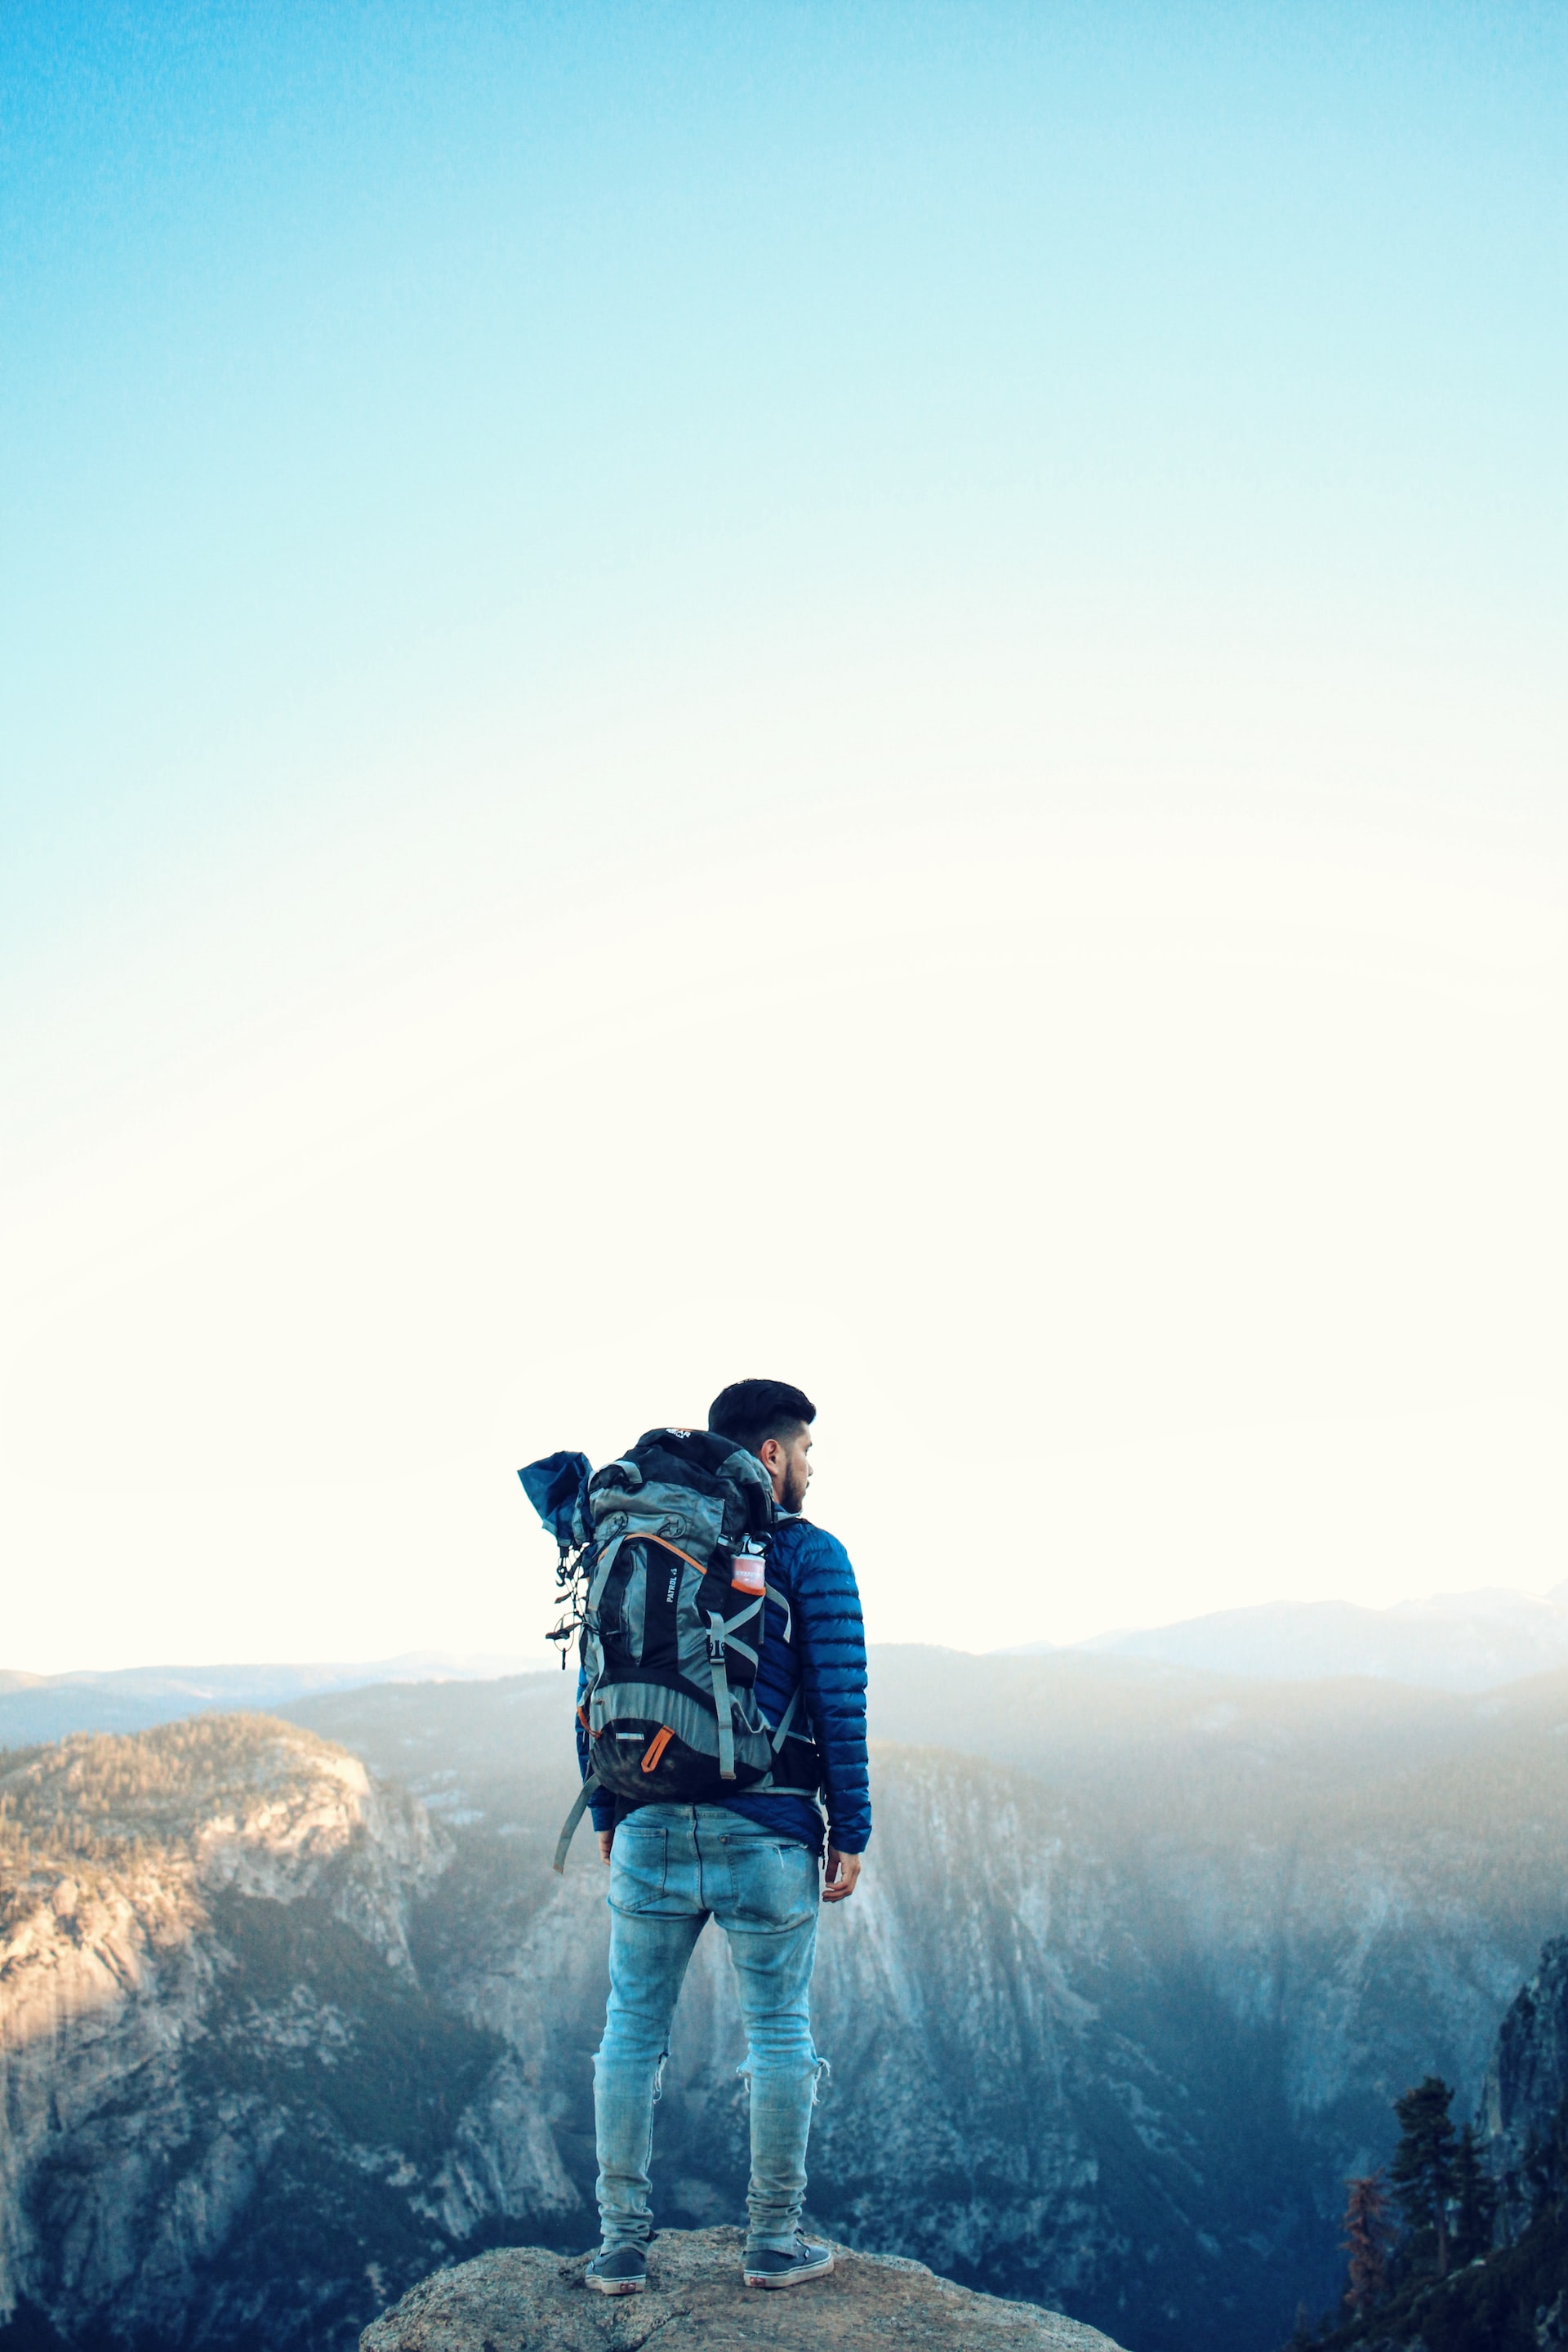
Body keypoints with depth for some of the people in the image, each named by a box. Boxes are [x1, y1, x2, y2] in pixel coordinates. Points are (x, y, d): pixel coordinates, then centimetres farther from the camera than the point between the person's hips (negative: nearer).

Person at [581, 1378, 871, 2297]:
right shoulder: (810, 1553, -4)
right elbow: (840, 1702, -9)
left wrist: (608, 1814, 16)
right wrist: (851, 1832, -3)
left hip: (651, 1824, 4)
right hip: (764, 1829, -3)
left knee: (633, 2026, 12)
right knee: (780, 2031, 10)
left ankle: (622, 2245, 16)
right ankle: (775, 2242, 18)